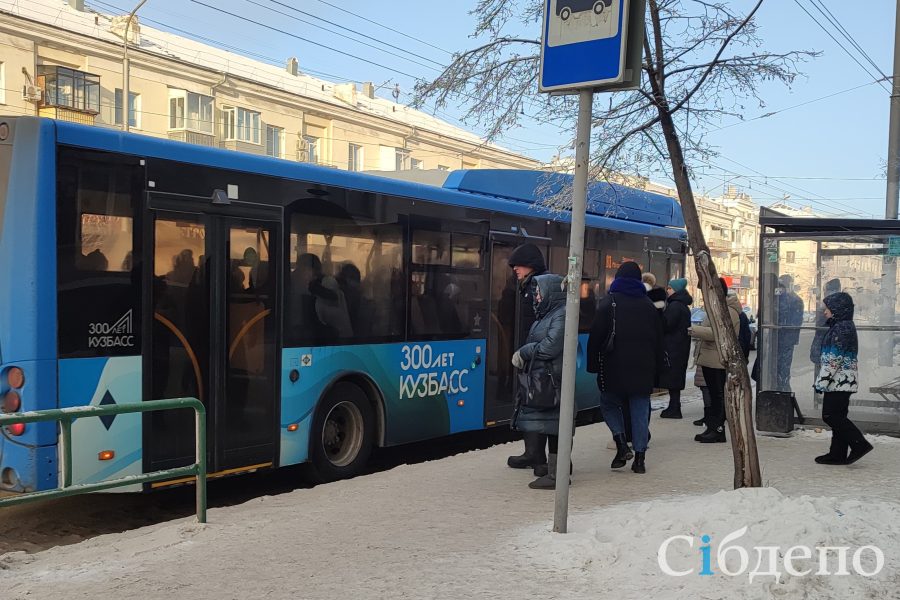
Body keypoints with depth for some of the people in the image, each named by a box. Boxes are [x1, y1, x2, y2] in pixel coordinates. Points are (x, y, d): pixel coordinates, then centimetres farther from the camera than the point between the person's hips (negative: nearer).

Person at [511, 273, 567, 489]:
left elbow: (550, 347, -18)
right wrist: (523, 354, 4)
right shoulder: (545, 314, 18)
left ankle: (555, 474, -1)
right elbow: (534, 343, 22)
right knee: (552, 424, 13)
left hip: (552, 380, -9)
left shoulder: (562, 315, -12)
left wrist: (523, 352, -5)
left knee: (552, 425, -6)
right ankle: (560, 466, 22)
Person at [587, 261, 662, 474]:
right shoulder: (648, 305, 11)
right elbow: (658, 340, 14)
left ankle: (621, 442, -5)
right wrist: (655, 369, 17)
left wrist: (593, 364, -1)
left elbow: (596, 336, -6)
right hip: (643, 369, 3)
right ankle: (639, 457, 4)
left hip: (614, 368, -3)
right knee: (640, 411, 6)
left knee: (609, 403, 14)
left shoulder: (609, 302, -2)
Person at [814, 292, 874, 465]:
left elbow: (835, 358, -20)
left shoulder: (843, 328, -15)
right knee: (837, 417, 10)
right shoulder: (840, 326, 17)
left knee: (830, 415, -9)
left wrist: (822, 380, -18)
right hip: (840, 381, 10)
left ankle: (860, 444, -5)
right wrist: (823, 379, 21)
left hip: (840, 380, -10)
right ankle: (837, 454, 14)